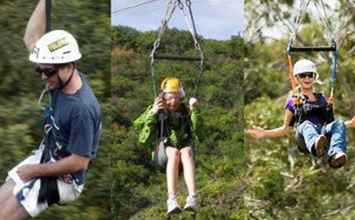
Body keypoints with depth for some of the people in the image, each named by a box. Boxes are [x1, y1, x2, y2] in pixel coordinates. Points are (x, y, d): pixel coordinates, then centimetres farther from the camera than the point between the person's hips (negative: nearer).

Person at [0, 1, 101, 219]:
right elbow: (31, 38, 0)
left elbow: (79, 162, -25)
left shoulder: (82, 108, -30)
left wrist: (35, 171, -16)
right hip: (43, 158, 9)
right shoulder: (61, 79, -6)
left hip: (64, 179, -8)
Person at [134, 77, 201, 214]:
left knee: (186, 153, -35)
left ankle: (192, 198, -51)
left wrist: (194, 110, -25)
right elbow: (138, 126, -9)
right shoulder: (157, 110, 3)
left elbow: (196, 127, -10)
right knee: (174, 154, -36)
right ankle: (172, 200, -50)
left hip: (184, 145, 1)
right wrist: (152, 113, -23)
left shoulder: (185, 110, 6)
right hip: (164, 149, -1)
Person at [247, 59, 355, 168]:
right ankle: (316, 146, -74)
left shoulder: (323, 99, 32)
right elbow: (285, 128, 23)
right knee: (306, 126, -38)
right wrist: (264, 133, 11)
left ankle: (336, 153, -61)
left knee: (339, 124, -31)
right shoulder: (293, 101, 25)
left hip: (325, 132, 2)